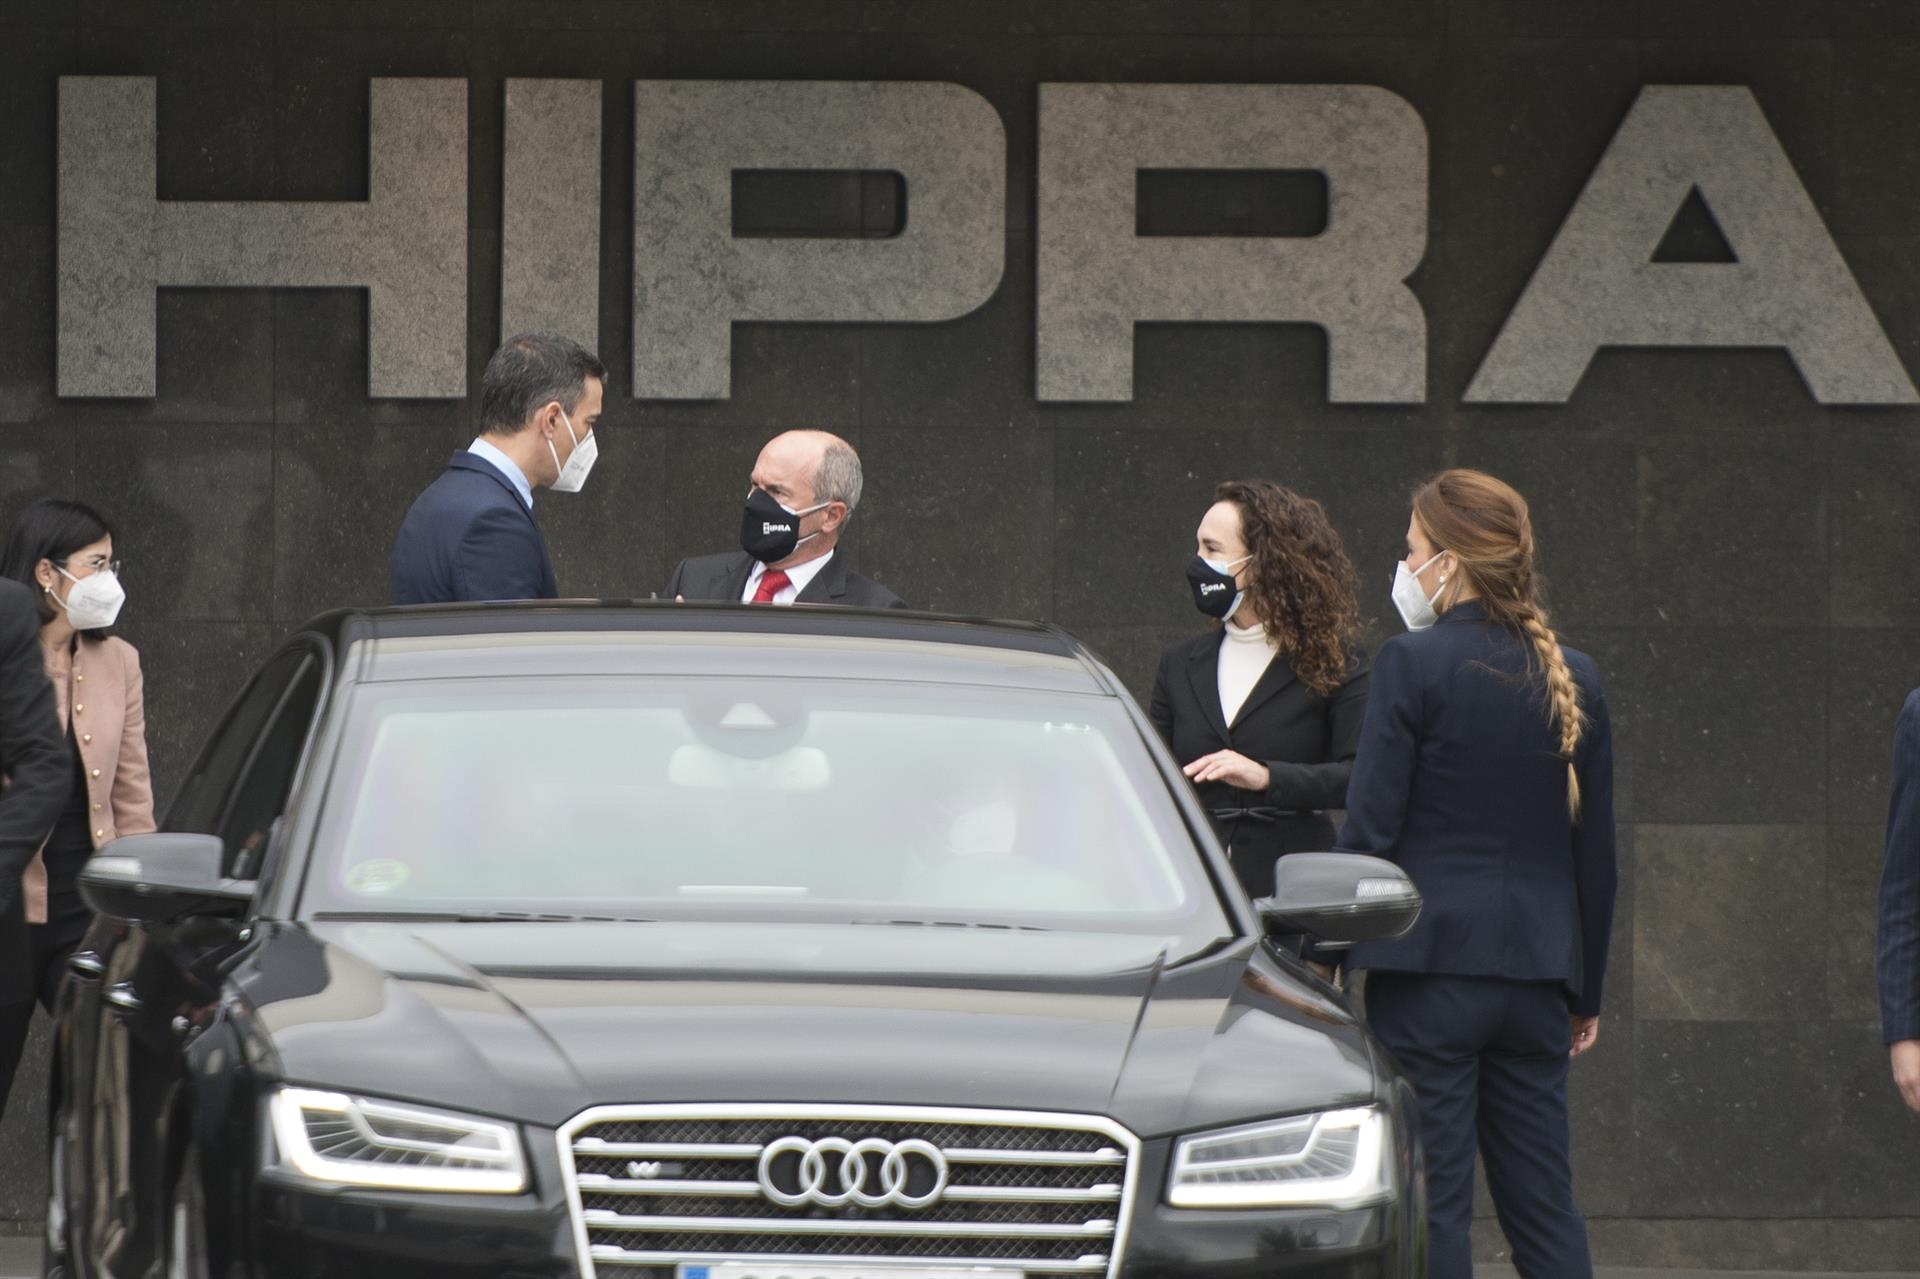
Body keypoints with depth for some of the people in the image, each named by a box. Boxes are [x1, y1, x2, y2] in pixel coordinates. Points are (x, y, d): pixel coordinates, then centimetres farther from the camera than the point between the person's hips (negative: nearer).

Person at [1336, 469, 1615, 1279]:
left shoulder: (1413, 663, -8)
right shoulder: (1571, 679, 8)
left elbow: (1371, 826, -10)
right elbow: (1594, 847, 12)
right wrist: (1587, 991, 20)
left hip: (1429, 966, -5)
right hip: (1536, 970, 5)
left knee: (1433, 1208, -3)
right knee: (1547, 1211, 9)